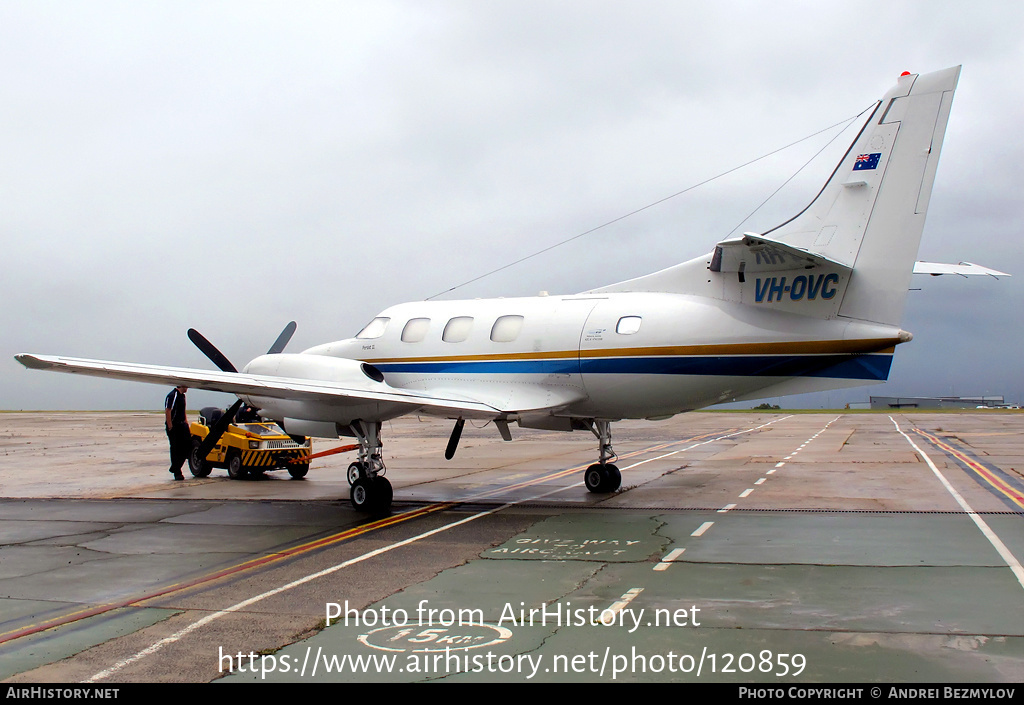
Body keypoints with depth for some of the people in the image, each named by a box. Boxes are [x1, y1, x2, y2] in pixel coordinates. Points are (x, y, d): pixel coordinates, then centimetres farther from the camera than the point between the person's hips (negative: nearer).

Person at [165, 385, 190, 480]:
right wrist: (170, 427, -20)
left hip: (182, 425, 9)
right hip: (173, 426, -8)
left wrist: (186, 423, 17)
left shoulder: (182, 395, 14)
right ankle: (177, 472, 8)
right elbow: (167, 411, -19)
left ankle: (175, 468, 16)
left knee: (187, 445, 2)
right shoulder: (173, 395, -15)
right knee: (175, 449, -1)